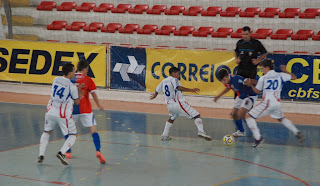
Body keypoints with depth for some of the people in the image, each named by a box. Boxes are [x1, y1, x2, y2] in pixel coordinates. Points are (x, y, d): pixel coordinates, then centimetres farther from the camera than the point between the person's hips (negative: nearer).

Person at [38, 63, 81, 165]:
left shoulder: (56, 80, 3)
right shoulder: (72, 87, -13)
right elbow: (77, 102, -1)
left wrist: (76, 88, 17)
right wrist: (80, 91, 14)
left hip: (50, 112, 5)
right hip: (63, 115, -5)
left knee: (46, 132, 25)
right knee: (72, 136, 10)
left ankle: (41, 155, 14)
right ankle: (62, 153, -10)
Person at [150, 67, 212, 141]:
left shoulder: (163, 81, 16)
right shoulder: (173, 80, -5)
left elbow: (157, 91, 32)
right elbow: (178, 87, -26)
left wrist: (154, 95, 56)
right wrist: (191, 90, -36)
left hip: (169, 105, 7)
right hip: (178, 103, -7)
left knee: (172, 118, 36)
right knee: (196, 115, -8)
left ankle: (164, 135, 34)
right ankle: (201, 131, -29)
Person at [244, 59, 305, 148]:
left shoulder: (263, 78, 0)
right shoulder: (280, 76, 8)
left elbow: (257, 91, 12)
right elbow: (294, 77, 22)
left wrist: (251, 85, 27)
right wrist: (285, 71, 35)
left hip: (267, 103, -5)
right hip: (277, 103, 6)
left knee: (249, 116, 1)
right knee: (281, 119, 32)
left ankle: (258, 137, -15)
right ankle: (297, 133, 18)